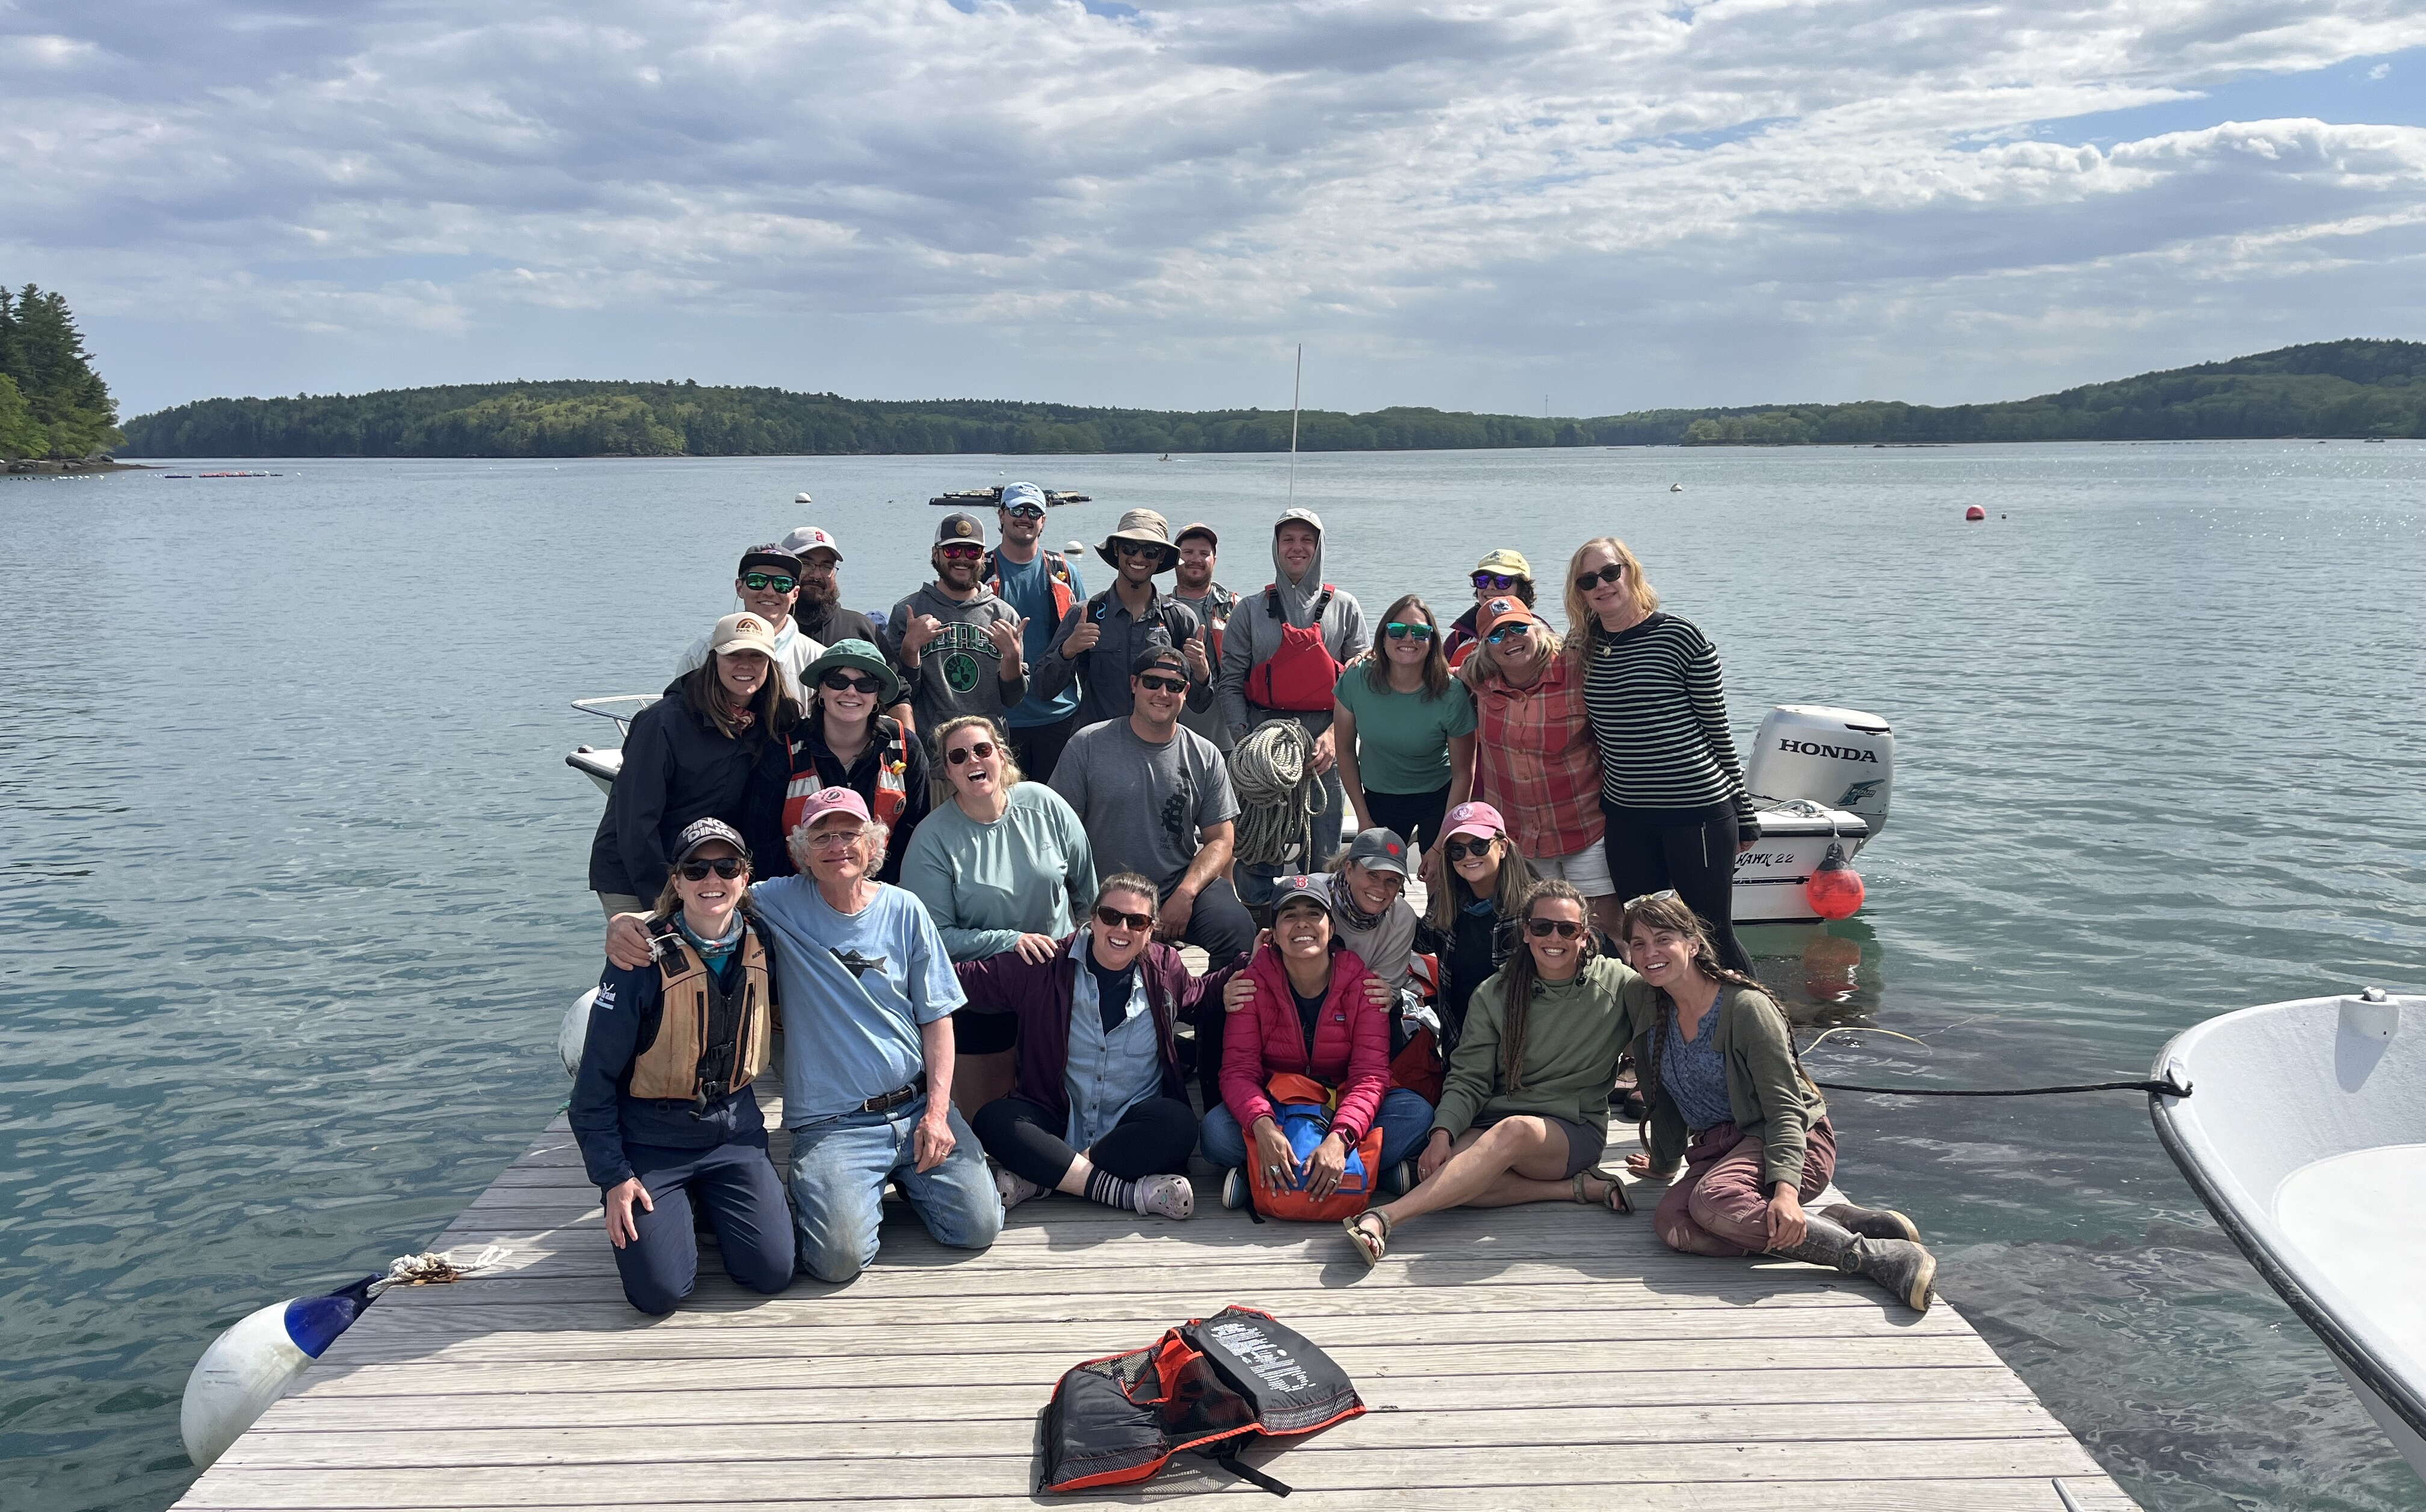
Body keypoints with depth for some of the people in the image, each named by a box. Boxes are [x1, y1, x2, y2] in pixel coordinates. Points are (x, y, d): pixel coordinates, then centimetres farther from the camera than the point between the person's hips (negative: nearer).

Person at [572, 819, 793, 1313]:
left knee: (773, 1272, -10)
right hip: (652, 1140, -3)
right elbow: (596, 1078, -11)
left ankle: (712, 1203, 19)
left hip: (734, 1132, 4)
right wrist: (613, 1177, -12)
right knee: (659, 1291, -16)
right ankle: (666, 1208, 17)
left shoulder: (759, 946, -4)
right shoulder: (645, 960, -16)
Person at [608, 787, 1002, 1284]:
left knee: (977, 1227, -9)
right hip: (831, 1125, -2)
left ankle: (903, 1176, 20)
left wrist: (937, 1111, -4)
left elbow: (937, 1018, 6)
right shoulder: (781, 903, 0)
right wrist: (628, 920, -23)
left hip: (916, 1107, 2)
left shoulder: (904, 911, 4)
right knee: (839, 1257, -21)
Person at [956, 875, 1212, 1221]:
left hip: (1134, 1124, 1)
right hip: (1057, 1120, -1)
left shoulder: (1165, 968, 4)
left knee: (1177, 1123, -33)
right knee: (994, 1120, -30)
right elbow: (966, 982, -3)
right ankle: (1131, 1193, -35)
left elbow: (1198, 997, 26)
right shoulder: (1044, 967, -3)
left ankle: (1034, 1180, -27)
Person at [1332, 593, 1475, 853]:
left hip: (1439, 799, -2)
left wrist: (1443, 843, -13)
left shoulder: (1451, 694, -21)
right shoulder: (1355, 680, -17)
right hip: (1378, 799, 2)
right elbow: (1345, 750, -4)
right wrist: (1364, 819, -1)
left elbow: (1463, 774, -12)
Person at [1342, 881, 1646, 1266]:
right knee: (1435, 1169, -31)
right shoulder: (1493, 996, 5)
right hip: (1496, 1119, 3)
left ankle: (1383, 1217, -45)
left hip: (1576, 1129, -2)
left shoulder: (1619, 985, 2)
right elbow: (1468, 1080, 0)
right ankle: (1579, 1186, -19)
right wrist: (1443, 1134, -18)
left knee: (1514, 1131, -39)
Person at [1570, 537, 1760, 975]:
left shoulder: (1681, 637, -8)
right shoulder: (1584, 649, 6)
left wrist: (1744, 815, 0)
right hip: (1626, 818, 5)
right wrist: (1601, 804, 14)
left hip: (1698, 810, -5)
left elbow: (1717, 729, -4)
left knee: (1713, 935, 2)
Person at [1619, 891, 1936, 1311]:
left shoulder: (1746, 1007, -12)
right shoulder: (1652, 1017, 8)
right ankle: (1838, 1224, -24)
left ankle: (1876, 1256, -32)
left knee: (1713, 1199, -38)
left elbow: (1784, 1106, -17)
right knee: (1672, 1224, -28)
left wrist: (1786, 1186, -31)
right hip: (1717, 1148, 6)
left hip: (1794, 1141, -6)